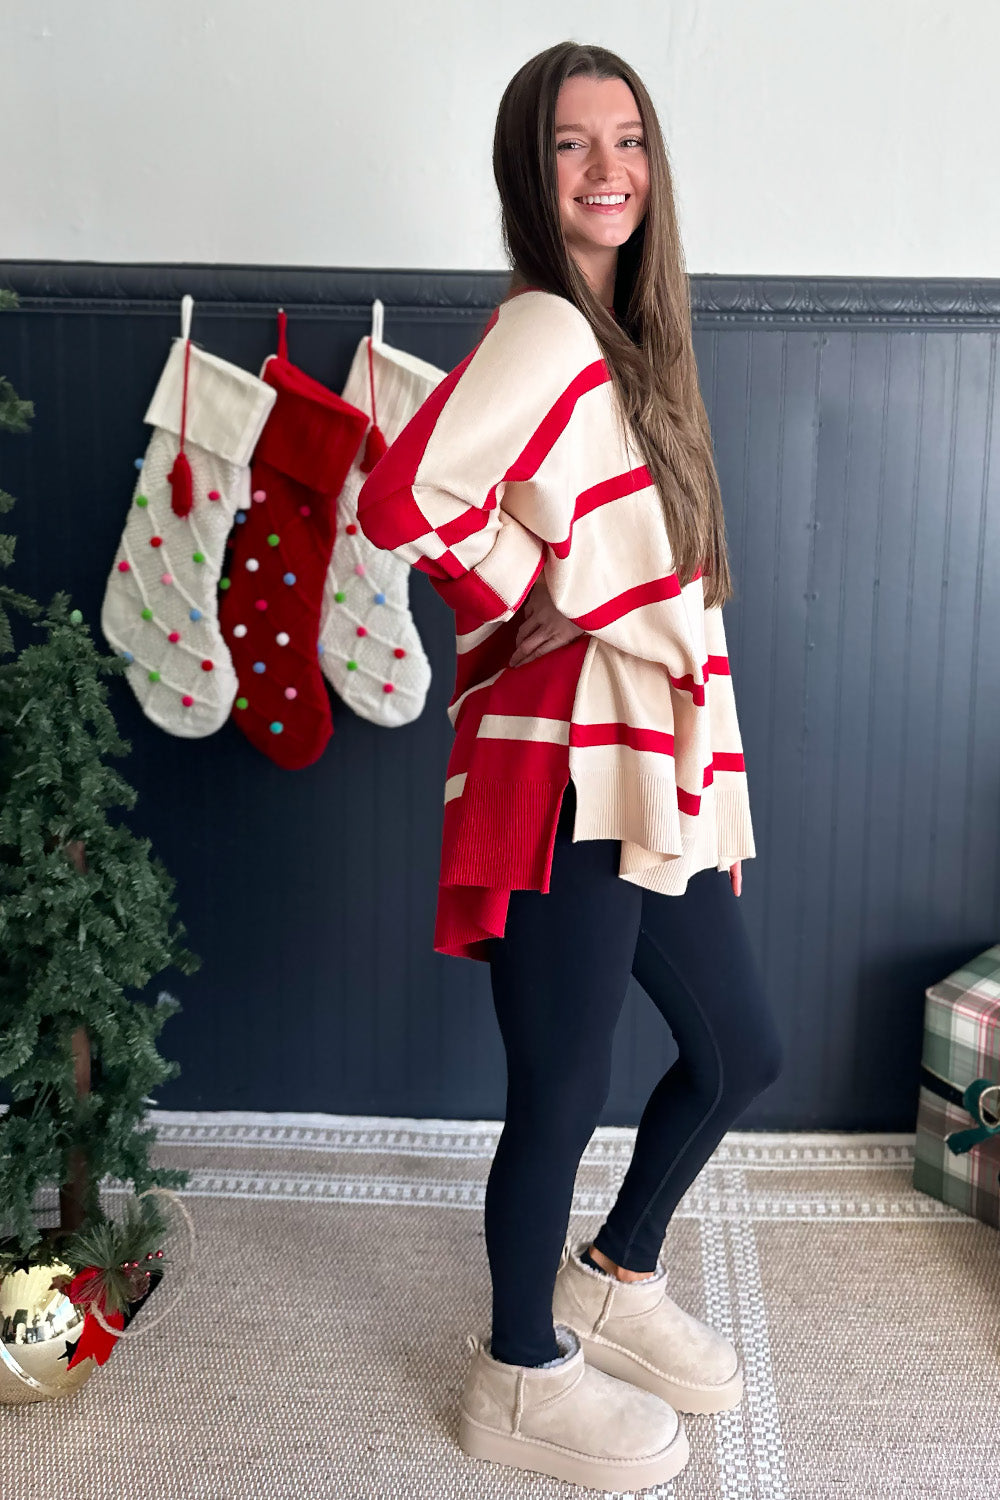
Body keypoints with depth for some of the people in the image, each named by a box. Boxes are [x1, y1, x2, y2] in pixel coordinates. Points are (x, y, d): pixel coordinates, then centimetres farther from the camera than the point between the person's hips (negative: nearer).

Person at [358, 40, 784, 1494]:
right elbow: (401, 501, -27)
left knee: (741, 1054, 18)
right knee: (564, 1091, 6)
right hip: (565, 782, -9)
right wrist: (547, 599, -11)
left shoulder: (628, 337, 17)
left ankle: (615, 1277, 42)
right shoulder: (544, 329, -11)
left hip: (660, 776, 9)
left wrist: (716, 790, 17)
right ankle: (523, 1377, 32)